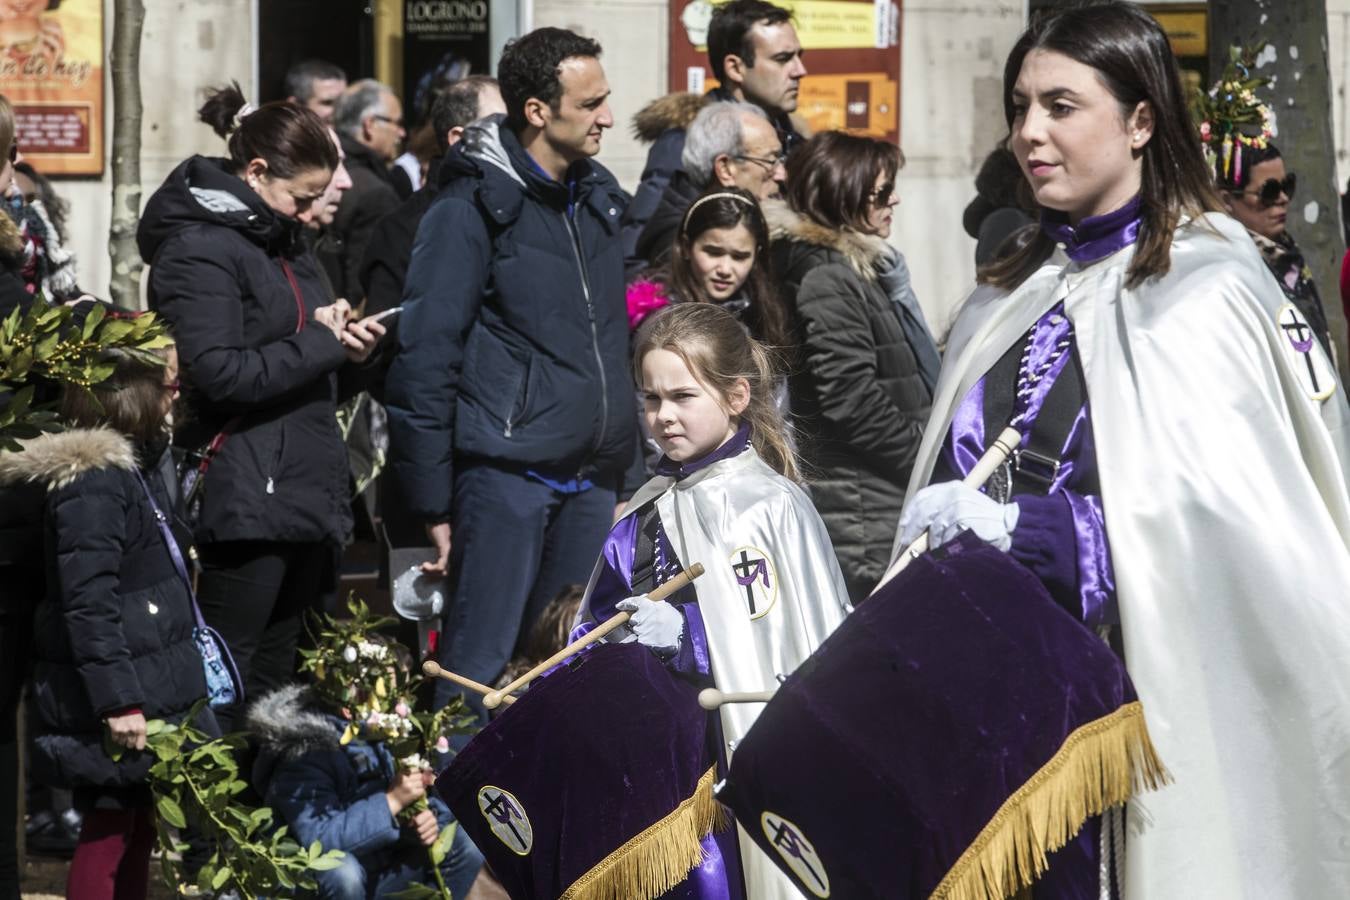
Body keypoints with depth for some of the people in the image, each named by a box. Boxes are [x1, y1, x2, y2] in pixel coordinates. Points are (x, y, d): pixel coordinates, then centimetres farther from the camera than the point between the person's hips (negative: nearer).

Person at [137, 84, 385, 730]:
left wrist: (344, 344, 7)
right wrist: (319, 343, -15)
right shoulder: (200, 248, -12)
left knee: (278, 673, 15)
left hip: (305, 489, 10)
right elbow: (219, 373, -22)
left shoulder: (280, 241, 18)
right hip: (249, 499, -10)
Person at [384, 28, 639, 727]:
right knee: (479, 666, -7)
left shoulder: (597, 199, 13)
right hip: (507, 476, -7)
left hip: (591, 480, 7)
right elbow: (425, 358, -10)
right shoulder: (473, 208, -8)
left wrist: (626, 466, 16)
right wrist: (433, 503, -11)